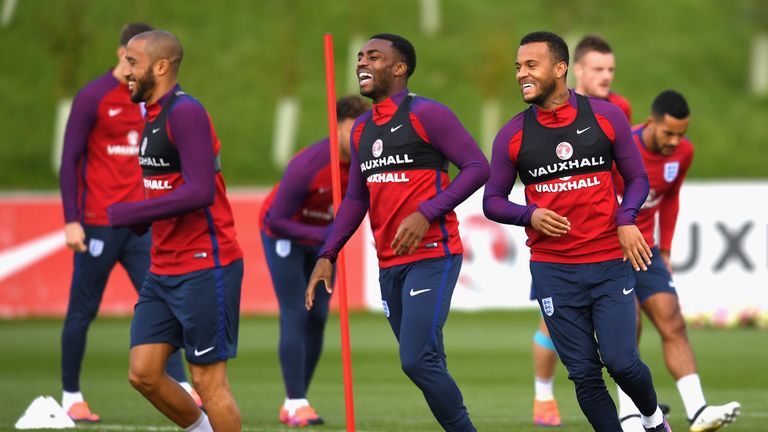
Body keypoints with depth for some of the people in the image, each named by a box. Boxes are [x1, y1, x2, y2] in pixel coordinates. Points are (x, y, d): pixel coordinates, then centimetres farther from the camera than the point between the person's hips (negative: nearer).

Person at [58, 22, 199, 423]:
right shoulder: (93, 97, -6)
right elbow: (69, 159, -6)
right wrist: (71, 220, -12)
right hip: (98, 224, -5)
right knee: (83, 311, 3)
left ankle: (181, 390, -8)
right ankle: (71, 397, 13)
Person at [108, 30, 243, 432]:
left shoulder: (185, 113, -16)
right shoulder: (154, 115, 14)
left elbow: (200, 191, -25)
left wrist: (127, 214, -19)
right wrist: (137, 220, 6)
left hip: (204, 269, -9)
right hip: (163, 272, 9)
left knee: (208, 380, -3)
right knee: (143, 373, 5)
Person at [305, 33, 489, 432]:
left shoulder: (426, 115, -7)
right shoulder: (361, 129, 15)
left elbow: (477, 167, -12)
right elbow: (356, 198, 21)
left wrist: (427, 213, -21)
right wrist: (327, 256, 11)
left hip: (431, 257, -8)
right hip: (389, 264, 8)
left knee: (418, 361, -18)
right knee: (426, 366, 8)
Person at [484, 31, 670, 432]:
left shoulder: (605, 116, -1)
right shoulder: (512, 135, 0)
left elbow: (637, 178, 7)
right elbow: (492, 201, 7)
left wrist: (626, 219, -13)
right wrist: (530, 215, -13)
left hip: (610, 262, -1)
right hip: (553, 270, 1)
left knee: (621, 360, -8)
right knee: (584, 374, 1)